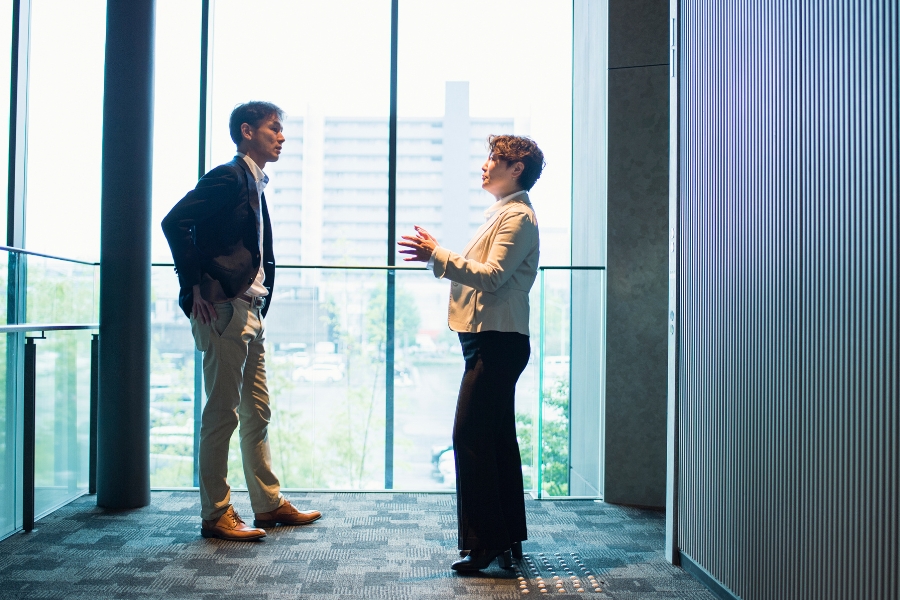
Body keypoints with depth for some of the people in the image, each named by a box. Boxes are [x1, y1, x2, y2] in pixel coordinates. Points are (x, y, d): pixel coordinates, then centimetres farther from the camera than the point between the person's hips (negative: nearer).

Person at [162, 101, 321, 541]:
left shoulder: (254, 185, 19)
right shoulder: (229, 177, -8)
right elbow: (175, 222, -19)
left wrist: (259, 305, 14)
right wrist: (195, 286, -18)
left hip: (249, 311, 10)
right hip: (223, 309, -10)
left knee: (257, 411, 13)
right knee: (222, 413, -4)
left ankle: (269, 504, 23)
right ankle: (215, 515, 6)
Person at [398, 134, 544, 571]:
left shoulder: (518, 216, -9)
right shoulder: (501, 214, 23)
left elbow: (491, 276, -20)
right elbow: (476, 274, 20)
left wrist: (437, 254, -18)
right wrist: (436, 257, 10)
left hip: (498, 342, -11)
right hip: (489, 339, 11)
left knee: (470, 436, -11)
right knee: (498, 438, 12)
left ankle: (483, 543, -5)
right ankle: (508, 539, 21)